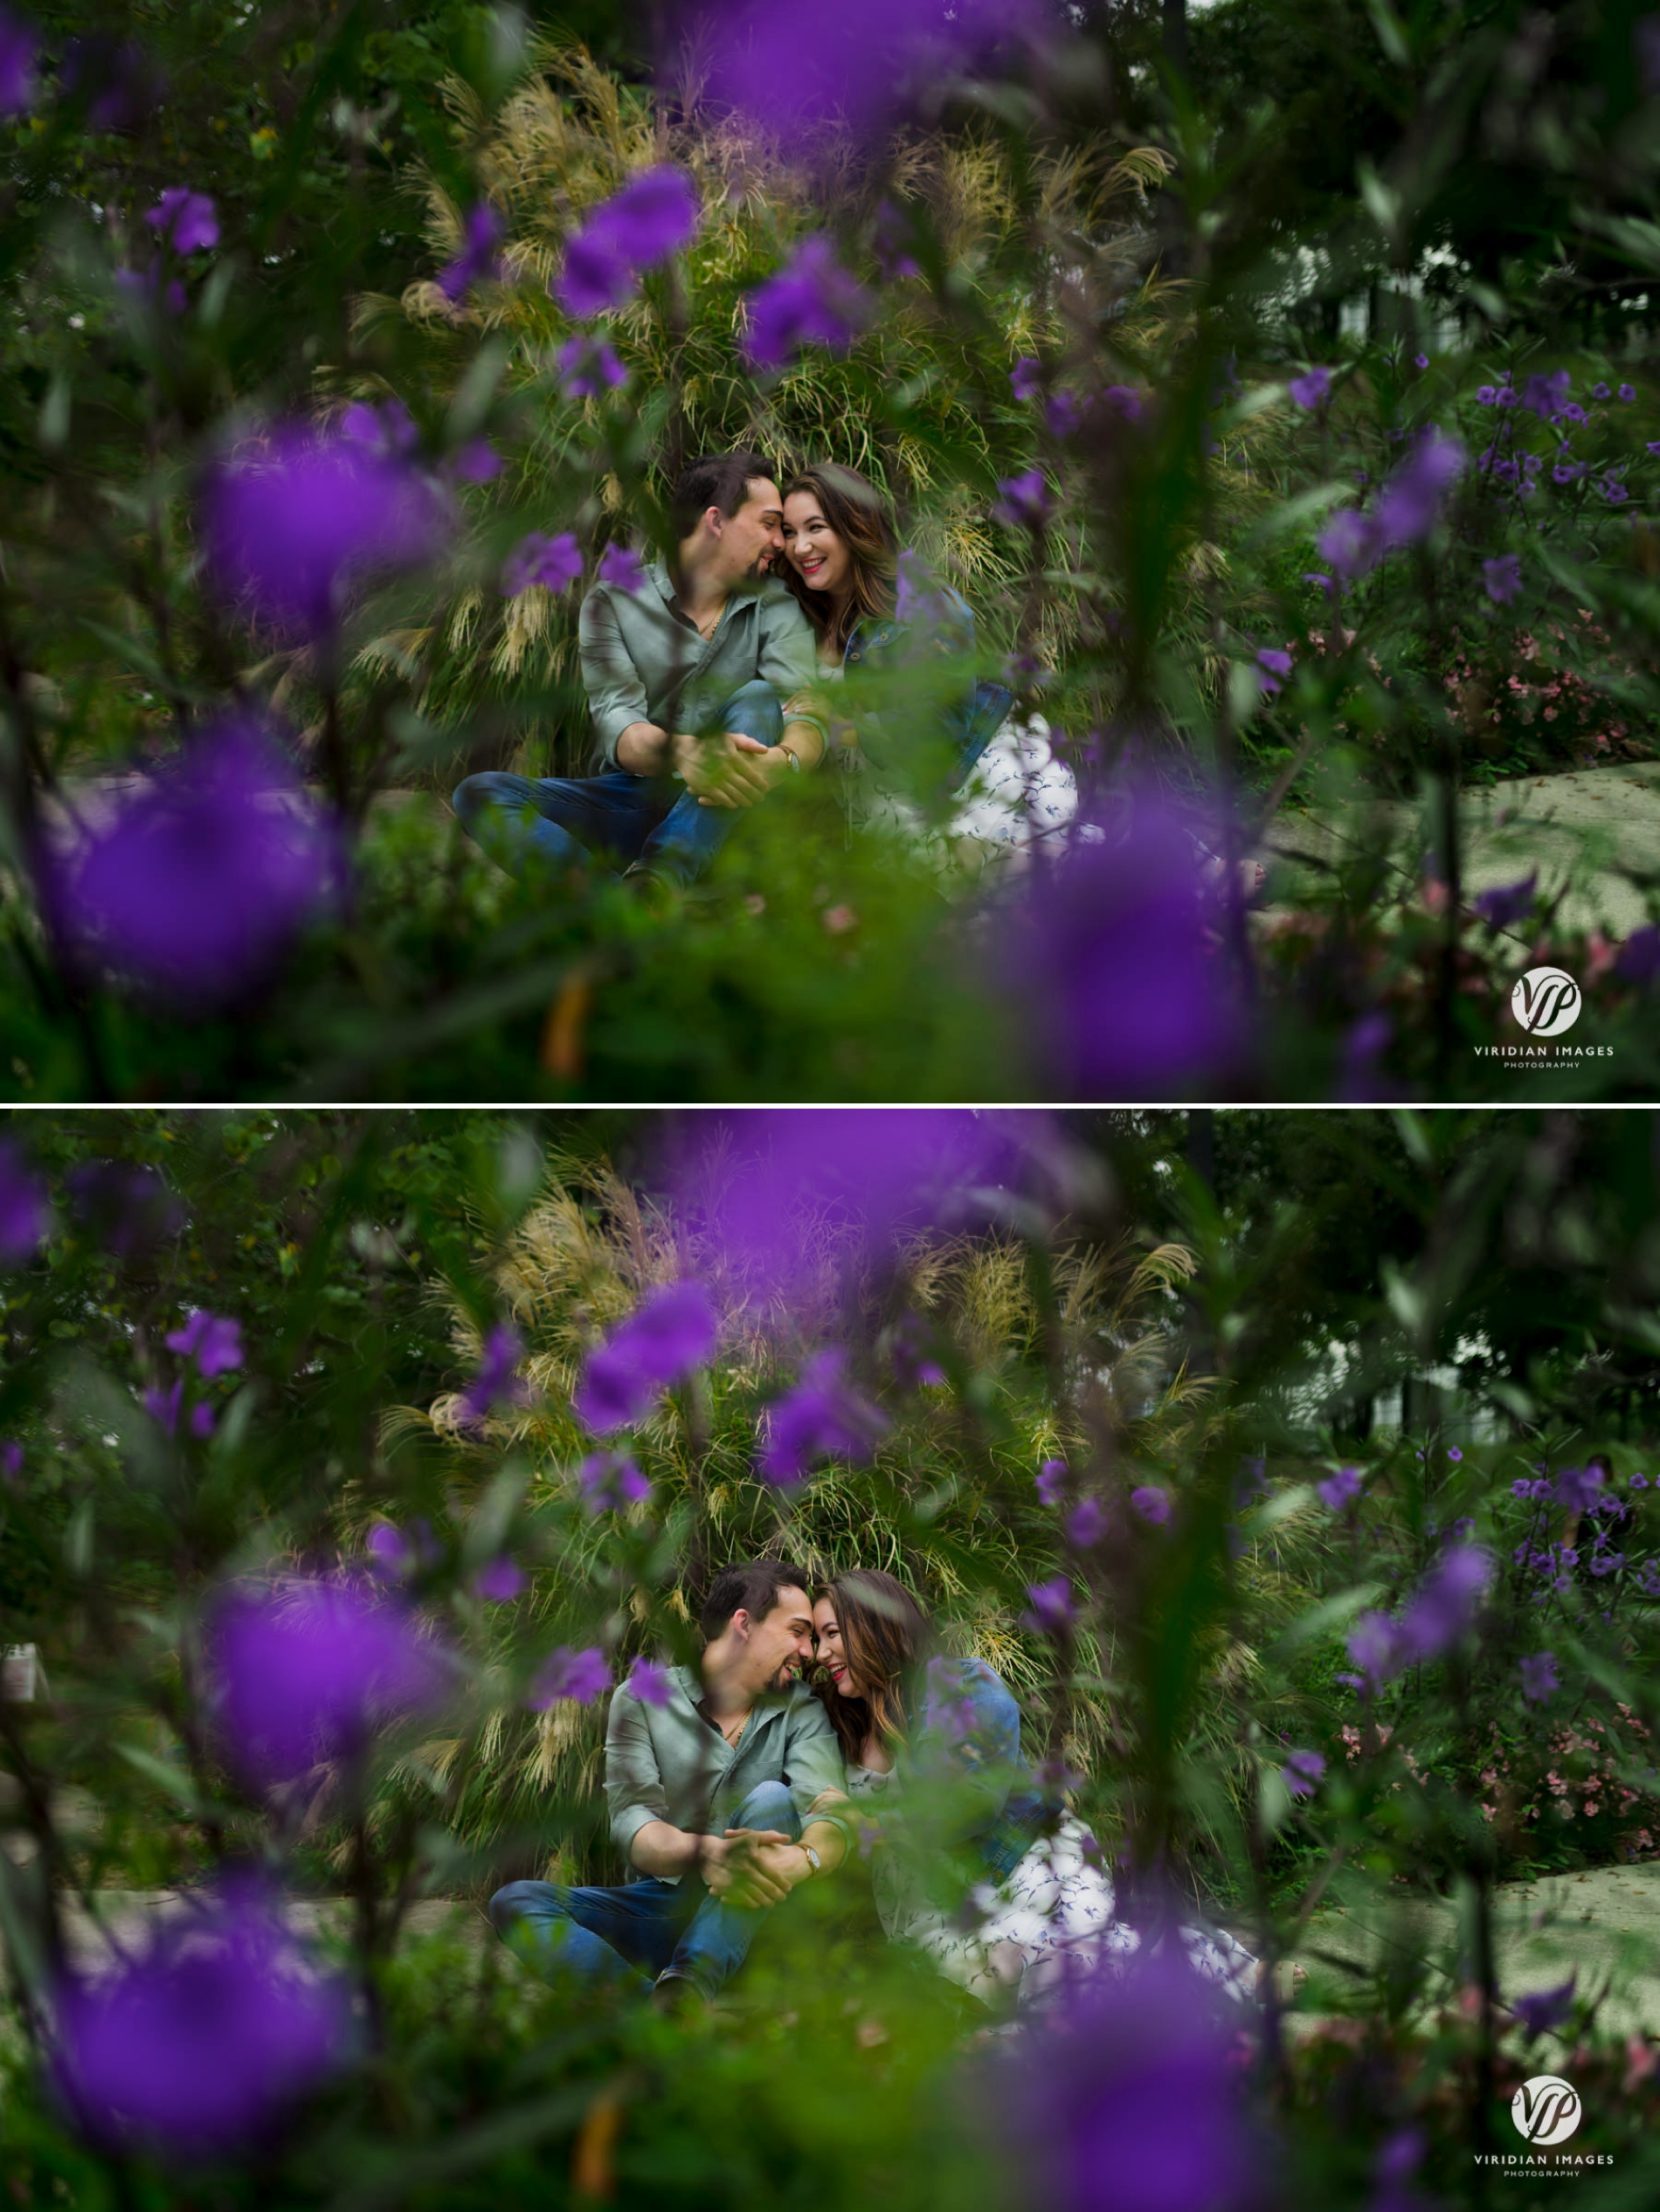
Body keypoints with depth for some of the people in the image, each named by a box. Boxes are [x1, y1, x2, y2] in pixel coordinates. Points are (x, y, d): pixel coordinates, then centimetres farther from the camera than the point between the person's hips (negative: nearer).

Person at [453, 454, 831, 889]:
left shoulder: (774, 608, 5)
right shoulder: (613, 601, 1)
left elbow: (806, 712, -12)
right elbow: (615, 722, -14)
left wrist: (784, 760, -39)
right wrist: (682, 752, -39)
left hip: (718, 817, 0)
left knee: (759, 697, -25)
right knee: (478, 794, -21)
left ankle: (655, 880, -46)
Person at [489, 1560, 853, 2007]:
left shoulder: (801, 1712, 4)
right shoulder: (640, 1700, 1)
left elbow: (831, 1817, -15)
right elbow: (631, 1822, -14)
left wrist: (802, 1861, -41)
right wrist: (703, 1852, -38)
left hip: (747, 1919, -1)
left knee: (772, 1799, -25)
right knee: (514, 1902, -22)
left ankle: (683, 1990, -45)